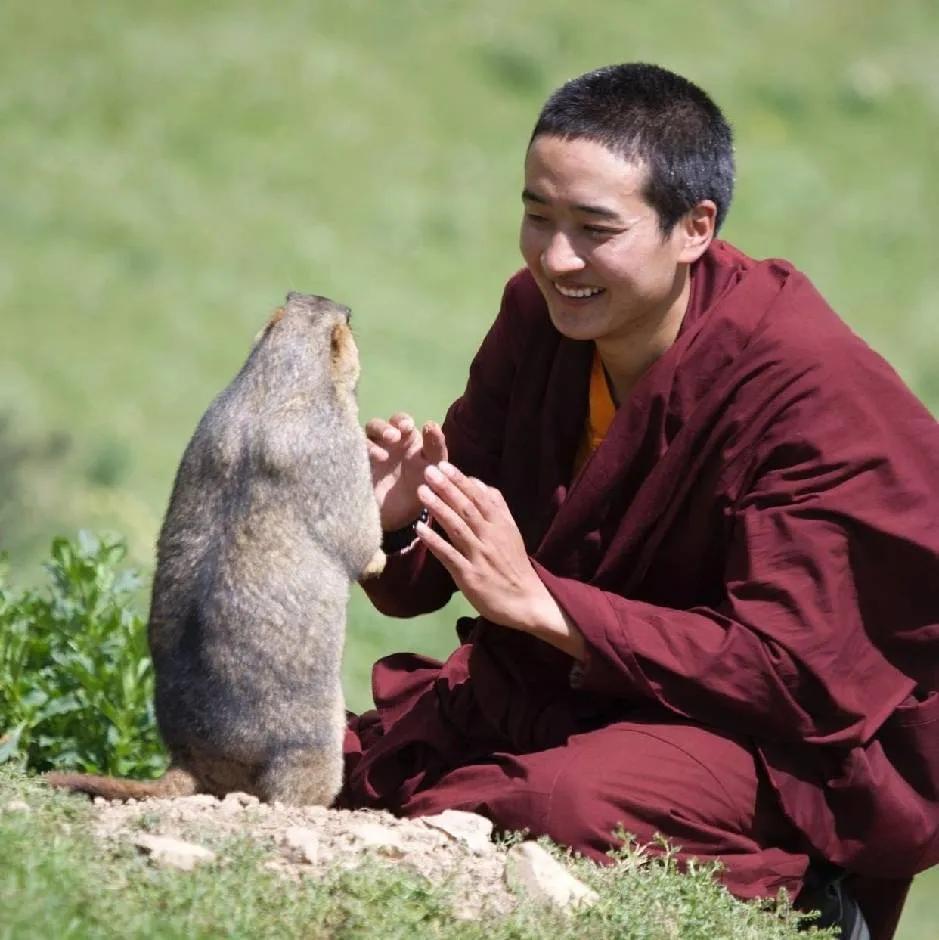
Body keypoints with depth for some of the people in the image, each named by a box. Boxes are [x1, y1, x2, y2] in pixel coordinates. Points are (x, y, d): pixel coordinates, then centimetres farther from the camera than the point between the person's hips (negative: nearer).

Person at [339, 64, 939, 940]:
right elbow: (423, 582, 2)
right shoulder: (539, 313, -3)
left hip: (804, 744, -7)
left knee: (566, 805, -34)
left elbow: (791, 673, -27)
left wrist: (537, 599, -31)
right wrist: (397, 523, -24)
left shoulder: (805, 389, -21)